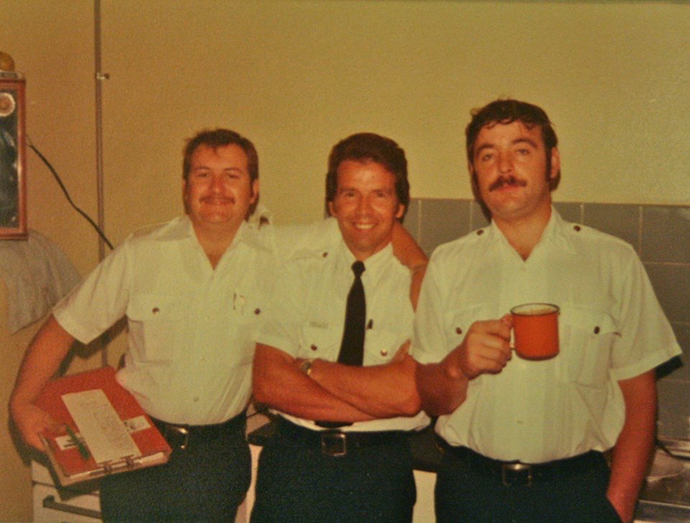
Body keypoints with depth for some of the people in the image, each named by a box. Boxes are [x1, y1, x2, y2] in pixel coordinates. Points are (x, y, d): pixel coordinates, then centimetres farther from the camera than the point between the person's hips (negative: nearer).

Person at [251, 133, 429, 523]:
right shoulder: (299, 275, 3)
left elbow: (408, 394, -17)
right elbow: (267, 383, -7)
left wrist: (311, 366, -9)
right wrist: (374, 405, -16)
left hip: (380, 469, -2)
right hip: (292, 459, 2)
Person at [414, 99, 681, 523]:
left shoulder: (613, 261, -1)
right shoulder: (448, 265, 2)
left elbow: (639, 395, -2)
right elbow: (430, 400, 3)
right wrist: (458, 366, -17)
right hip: (470, 489, 2)